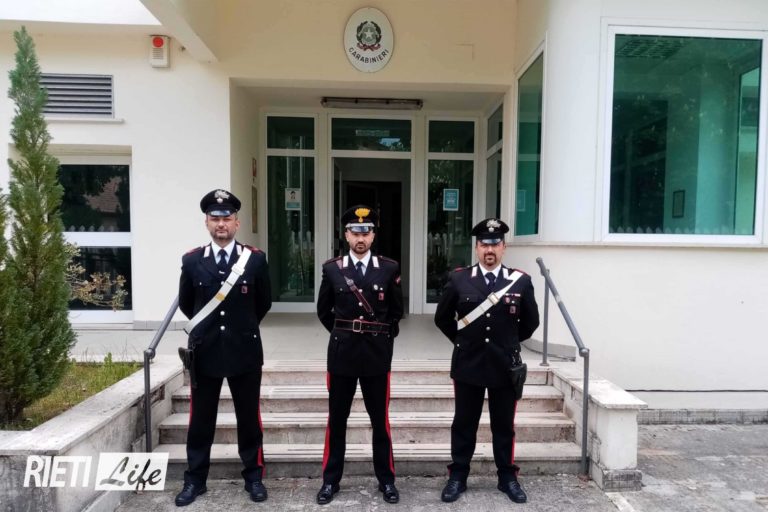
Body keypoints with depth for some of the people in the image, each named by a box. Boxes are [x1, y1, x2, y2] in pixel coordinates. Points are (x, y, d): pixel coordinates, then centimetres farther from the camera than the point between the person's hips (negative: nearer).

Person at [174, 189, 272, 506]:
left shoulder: (255, 259, -3)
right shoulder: (192, 260, 0)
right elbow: (185, 304, 12)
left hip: (245, 351, -1)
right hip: (204, 351, 1)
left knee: (249, 418, 11)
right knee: (200, 419, 13)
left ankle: (253, 477, 26)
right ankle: (195, 480, 29)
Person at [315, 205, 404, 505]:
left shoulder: (389, 268, -1)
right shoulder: (332, 269, 0)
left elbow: (396, 311, 9)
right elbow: (323, 311, 11)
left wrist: (383, 336, 9)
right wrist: (342, 333, 11)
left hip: (377, 354, 0)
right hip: (341, 354, 1)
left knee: (380, 420, 10)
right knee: (336, 420, 11)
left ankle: (386, 480, 26)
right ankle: (330, 480, 26)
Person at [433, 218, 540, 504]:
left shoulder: (521, 281, -2)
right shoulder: (459, 279, -3)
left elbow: (531, 321, 10)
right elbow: (442, 318, 8)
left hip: (505, 366, 1)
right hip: (468, 364, 0)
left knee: (504, 426, 13)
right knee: (464, 424, 11)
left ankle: (508, 478, 30)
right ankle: (457, 477, 25)